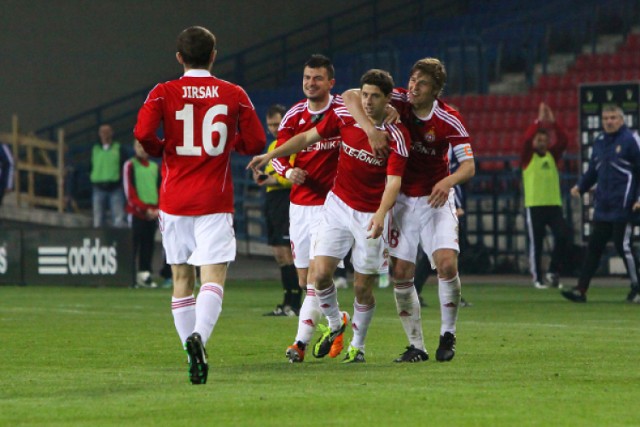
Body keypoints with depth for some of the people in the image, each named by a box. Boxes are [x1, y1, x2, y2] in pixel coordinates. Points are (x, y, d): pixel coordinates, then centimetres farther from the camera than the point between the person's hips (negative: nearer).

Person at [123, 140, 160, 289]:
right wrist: (144, 209, -13)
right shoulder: (130, 165, 0)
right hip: (136, 213, -5)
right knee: (133, 245, -8)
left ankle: (145, 275, 7)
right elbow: (130, 192, -7)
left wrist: (158, 209, 1)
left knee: (149, 246, 4)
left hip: (153, 214, 5)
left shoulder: (155, 167, 17)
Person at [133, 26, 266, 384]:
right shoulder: (234, 95, 2)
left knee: (182, 279, 13)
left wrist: (162, 150, 6)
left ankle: (192, 350, 13)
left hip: (175, 199, 1)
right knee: (214, 275, -9)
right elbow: (256, 143, 2)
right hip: (215, 202, -1)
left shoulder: (164, 93, 0)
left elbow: (143, 133, -15)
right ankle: (199, 336, -35)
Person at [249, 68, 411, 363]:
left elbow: (394, 182, -24)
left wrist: (381, 214, -40)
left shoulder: (397, 136, -17)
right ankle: (335, 325, 20)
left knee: (363, 287, 1)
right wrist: (270, 155, 3)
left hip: (370, 214, -3)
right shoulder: (344, 116, -5)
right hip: (338, 204, 3)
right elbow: (308, 137, 8)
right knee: (321, 273, -8)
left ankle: (357, 346, 23)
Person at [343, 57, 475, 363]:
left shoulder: (449, 120, -14)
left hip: (436, 199, -2)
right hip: (401, 199, 2)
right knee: (400, 273, -4)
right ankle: (416, 346, 7)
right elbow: (350, 96, -17)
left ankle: (447, 335, 3)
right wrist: (370, 129, -32)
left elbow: (469, 165, -14)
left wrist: (449, 181, -36)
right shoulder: (398, 101, -11)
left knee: (447, 264, -18)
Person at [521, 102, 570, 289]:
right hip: (534, 205, -3)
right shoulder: (528, 157, 3)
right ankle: (538, 278, 10)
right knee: (536, 244, 0)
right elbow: (527, 139, -15)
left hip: (554, 204, 3)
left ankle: (553, 272, 1)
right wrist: (539, 121, -18)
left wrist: (552, 122, -13)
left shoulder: (552, 155, 12)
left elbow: (564, 140, -3)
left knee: (563, 236, -13)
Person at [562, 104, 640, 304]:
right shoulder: (599, 142, 13)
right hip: (602, 206, 7)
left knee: (624, 246, -4)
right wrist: (580, 187, 3)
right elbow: (593, 170, 20)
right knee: (594, 247, 5)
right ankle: (581, 289, 4)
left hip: (622, 207, -7)